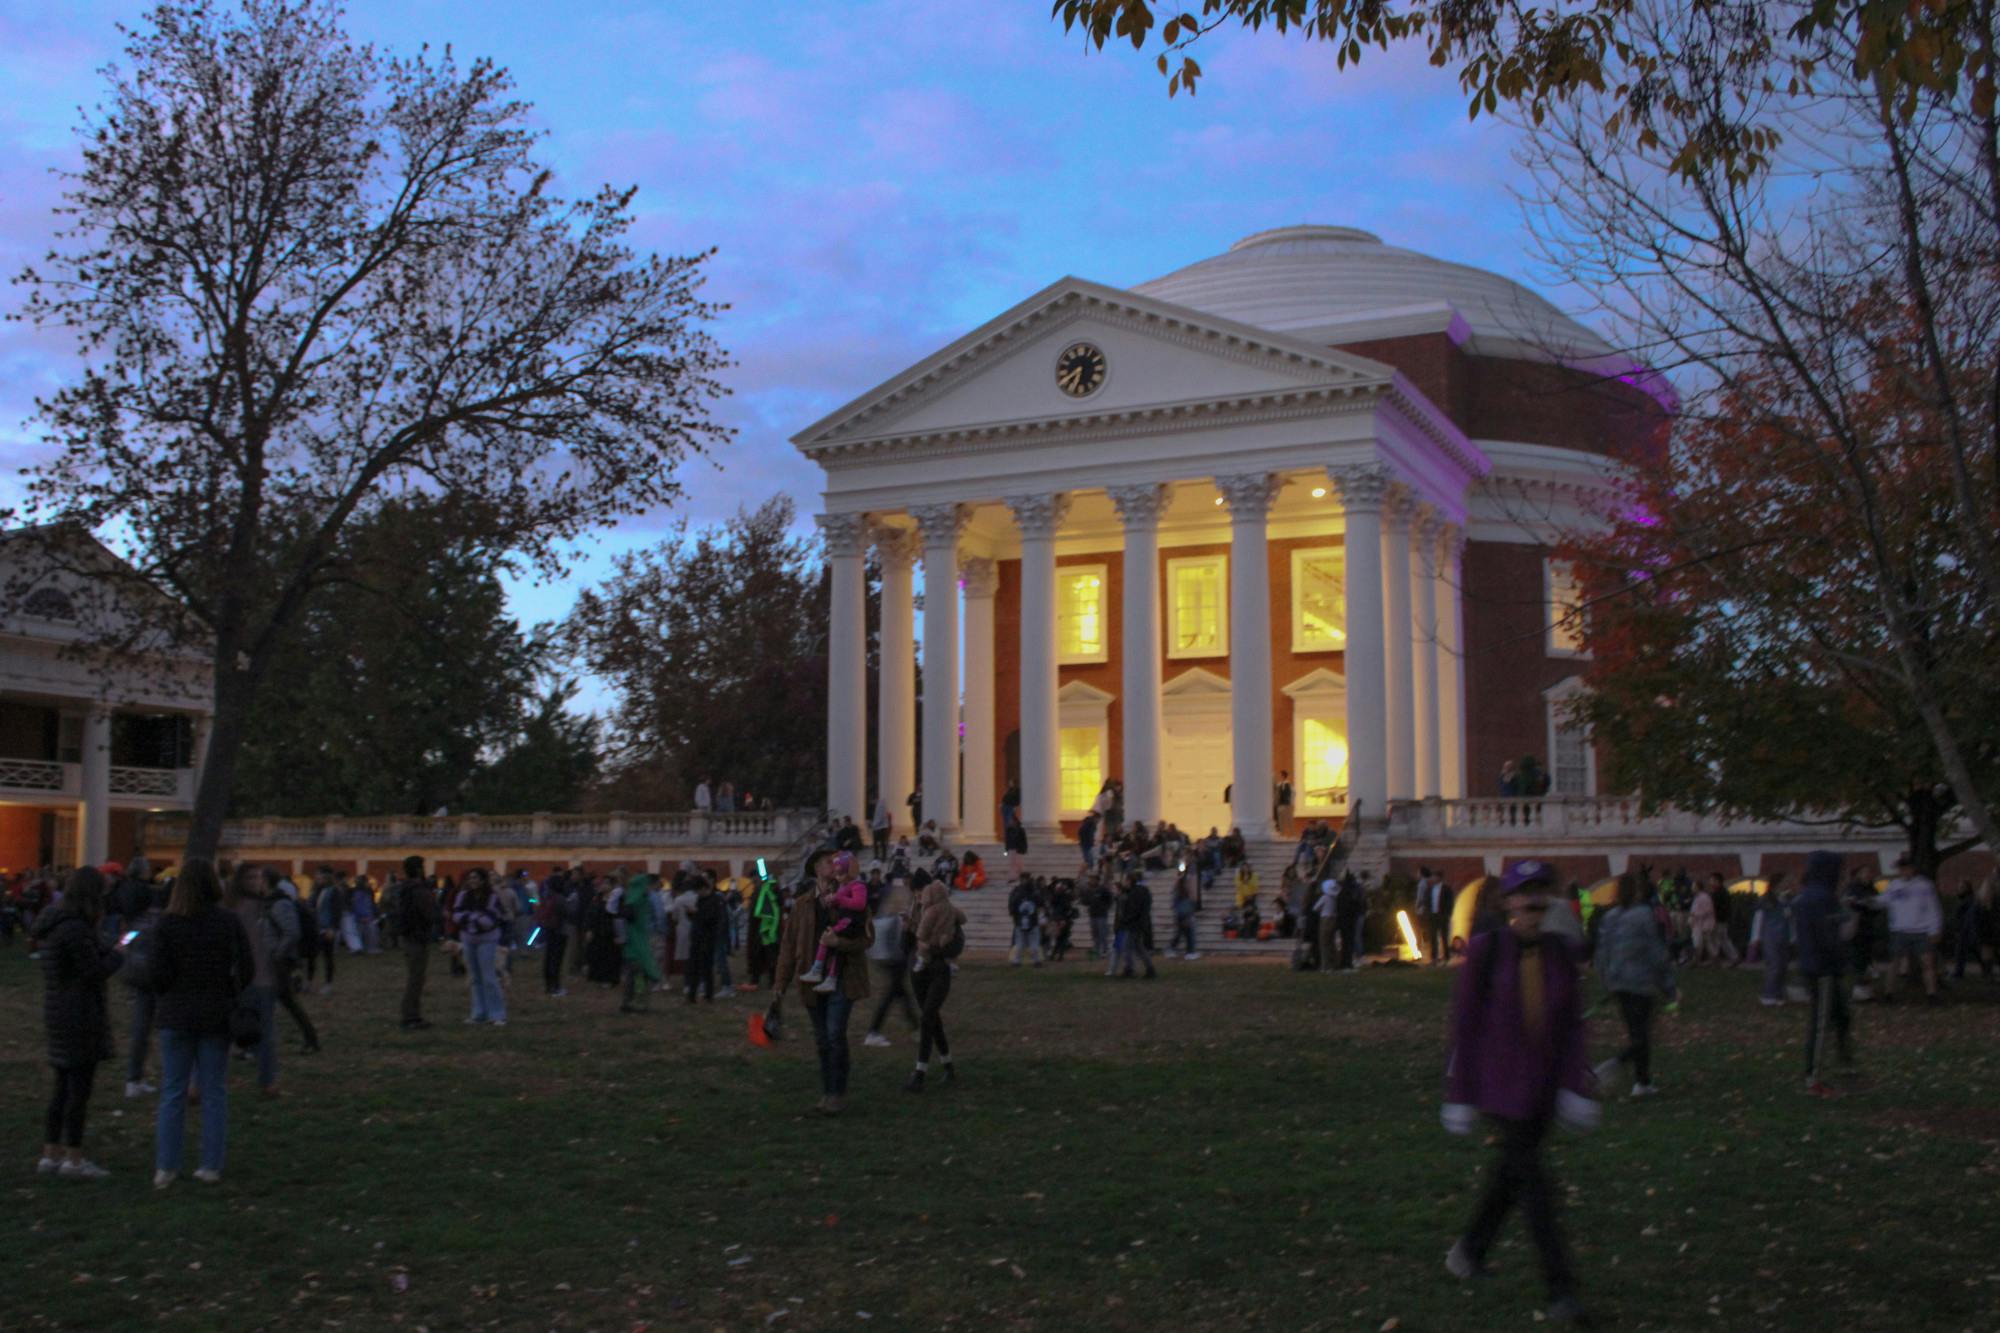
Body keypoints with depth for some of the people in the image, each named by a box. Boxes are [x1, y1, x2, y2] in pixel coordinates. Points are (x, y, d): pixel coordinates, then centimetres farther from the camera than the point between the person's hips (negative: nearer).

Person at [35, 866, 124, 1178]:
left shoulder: (54, 924, 11)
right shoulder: (76, 929, -19)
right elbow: (95, 972, -18)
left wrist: (102, 941, 9)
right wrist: (118, 955, -1)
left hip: (59, 1013, 9)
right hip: (80, 1017, -9)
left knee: (63, 1088, 15)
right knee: (80, 1088, -1)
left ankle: (51, 1154, 19)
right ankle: (73, 1159, 4)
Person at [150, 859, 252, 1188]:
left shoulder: (169, 923, -8)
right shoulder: (229, 922, -6)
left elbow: (159, 975, -9)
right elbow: (247, 970, -5)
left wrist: (167, 996, 11)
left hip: (176, 1016, 0)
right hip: (216, 1017, 0)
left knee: (172, 1092, 8)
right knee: (214, 1093, 8)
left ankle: (166, 1167, 8)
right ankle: (211, 1166, 10)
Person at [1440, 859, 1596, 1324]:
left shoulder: (1559, 955, 3)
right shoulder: (1485, 951, -8)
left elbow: (1572, 1025, 6)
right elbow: (1464, 1023, -6)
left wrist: (1575, 1086, -2)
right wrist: (1460, 1094, -5)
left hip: (1542, 1089, 5)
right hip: (1501, 1088, -5)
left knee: (1511, 1173, 16)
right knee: (1533, 1183, -7)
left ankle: (1469, 1251, 37)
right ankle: (1560, 1290, -1)